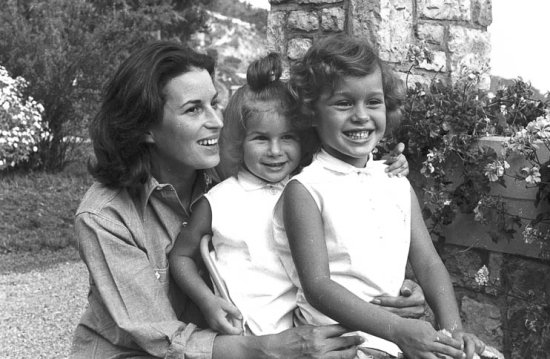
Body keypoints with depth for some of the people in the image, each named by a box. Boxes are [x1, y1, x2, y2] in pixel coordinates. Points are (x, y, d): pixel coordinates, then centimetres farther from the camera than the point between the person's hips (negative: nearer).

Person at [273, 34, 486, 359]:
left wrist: (453, 328, -10)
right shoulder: (305, 190, -6)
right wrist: (397, 330, -23)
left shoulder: (398, 184, 12)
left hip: (405, 332, 6)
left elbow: (428, 264, 9)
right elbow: (317, 286, -14)